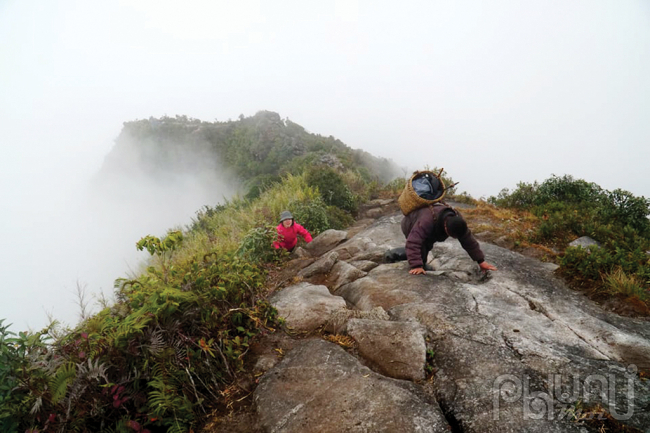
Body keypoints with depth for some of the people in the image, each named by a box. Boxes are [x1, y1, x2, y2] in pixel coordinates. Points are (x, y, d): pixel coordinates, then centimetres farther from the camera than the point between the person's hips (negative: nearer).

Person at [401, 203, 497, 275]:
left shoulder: (456, 220, -27)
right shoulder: (426, 221, -49)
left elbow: (469, 241, -17)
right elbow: (413, 243, -52)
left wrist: (481, 261, -18)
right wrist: (416, 266, -57)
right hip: (410, 225, -7)